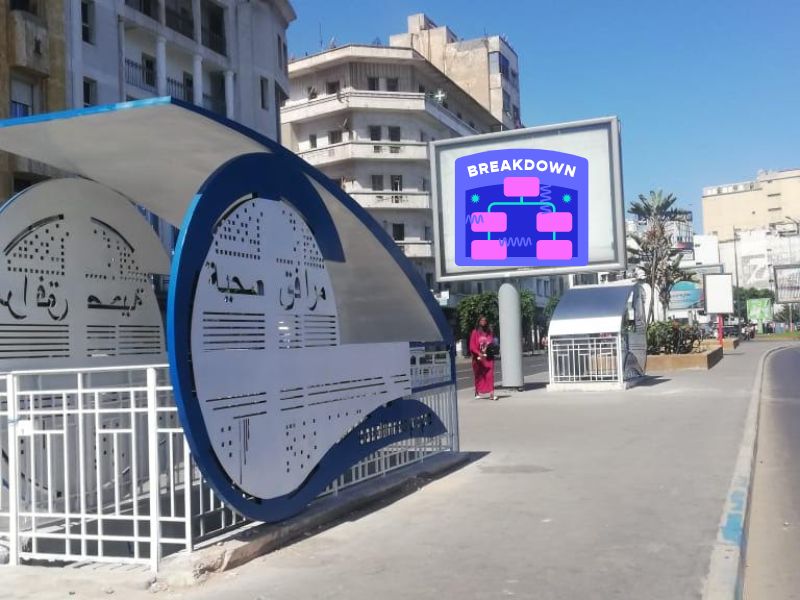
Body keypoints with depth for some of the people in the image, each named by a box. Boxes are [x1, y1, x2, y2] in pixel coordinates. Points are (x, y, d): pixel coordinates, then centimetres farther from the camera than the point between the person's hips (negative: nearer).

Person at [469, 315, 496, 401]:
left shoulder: (489, 332, 9)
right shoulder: (475, 332, -2)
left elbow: (493, 343, 16)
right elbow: (472, 346, -6)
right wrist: (479, 353, -18)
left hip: (489, 357, 2)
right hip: (478, 358, -2)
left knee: (490, 375, -8)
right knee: (479, 375, 8)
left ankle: (491, 394, -14)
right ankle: (478, 392, 23)